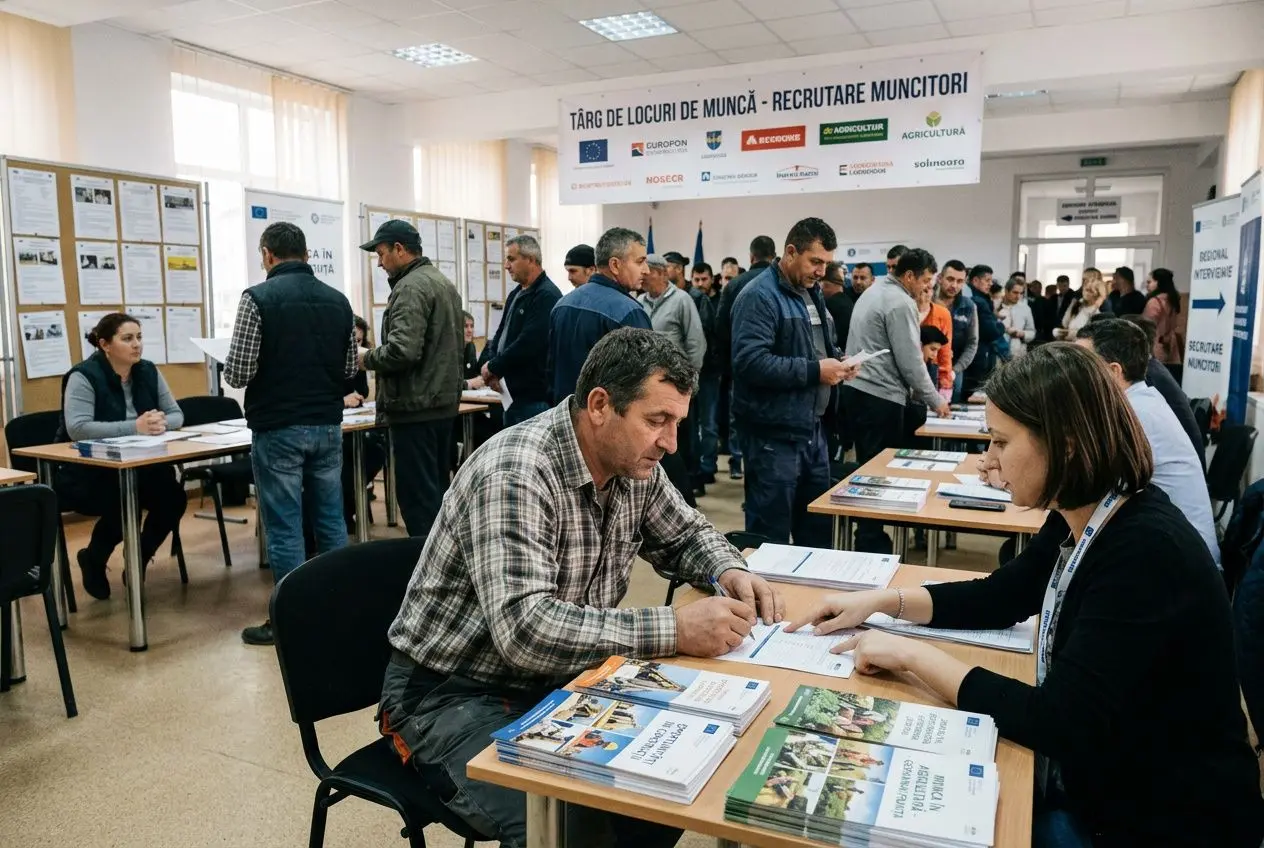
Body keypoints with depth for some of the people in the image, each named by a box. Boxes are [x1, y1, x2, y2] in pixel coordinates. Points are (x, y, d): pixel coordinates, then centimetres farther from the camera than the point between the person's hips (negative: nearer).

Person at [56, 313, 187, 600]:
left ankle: (139, 561, 10)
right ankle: (93, 559, 3)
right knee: (123, 504, -31)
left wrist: (162, 422, -24)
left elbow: (176, 414, 1)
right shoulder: (83, 377, -16)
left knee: (173, 497, -17)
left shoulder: (148, 371, 2)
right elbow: (77, 428, -29)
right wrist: (134, 427, -37)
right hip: (83, 473, -6)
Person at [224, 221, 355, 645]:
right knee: (331, 520, 12)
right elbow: (350, 369, 8)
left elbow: (238, 373, -12)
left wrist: (235, 369, 10)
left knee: (284, 527, 2)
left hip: (278, 428, -5)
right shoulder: (338, 300, 5)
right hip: (327, 425, 5)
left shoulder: (258, 297, -10)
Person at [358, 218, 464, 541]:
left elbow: (402, 350, -24)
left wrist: (367, 359, -8)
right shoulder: (444, 282, 16)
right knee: (437, 489, 16)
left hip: (416, 406, -10)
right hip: (444, 402, 10)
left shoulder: (411, 288, -15)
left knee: (417, 494, -5)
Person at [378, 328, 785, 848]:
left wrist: (729, 572, -7)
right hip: (455, 695, -7)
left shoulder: (632, 464, -3)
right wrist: (674, 629, -35)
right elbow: (525, 630, -37)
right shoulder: (515, 474, -28)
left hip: (555, 682, 8)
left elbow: (684, 532, 15)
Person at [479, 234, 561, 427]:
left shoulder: (546, 296, -15)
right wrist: (488, 364, -2)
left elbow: (529, 344, -23)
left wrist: (494, 367, -11)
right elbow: (501, 335, 17)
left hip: (535, 396, -9)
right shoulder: (516, 295, 16)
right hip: (512, 392, 10)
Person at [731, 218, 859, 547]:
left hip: (813, 429, 9)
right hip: (774, 435, -9)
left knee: (818, 527, 20)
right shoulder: (760, 296, -16)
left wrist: (837, 363, 3)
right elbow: (750, 361, -27)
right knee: (770, 536, 3)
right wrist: (814, 371, -23)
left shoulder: (812, 294, 14)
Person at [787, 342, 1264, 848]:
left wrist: (912, 655, -24)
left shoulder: (1146, 553, -29)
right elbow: (999, 597, 13)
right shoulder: (1076, 522, -2)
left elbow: (1057, 724, -31)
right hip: (1091, 786, 7)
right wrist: (882, 601, 1)